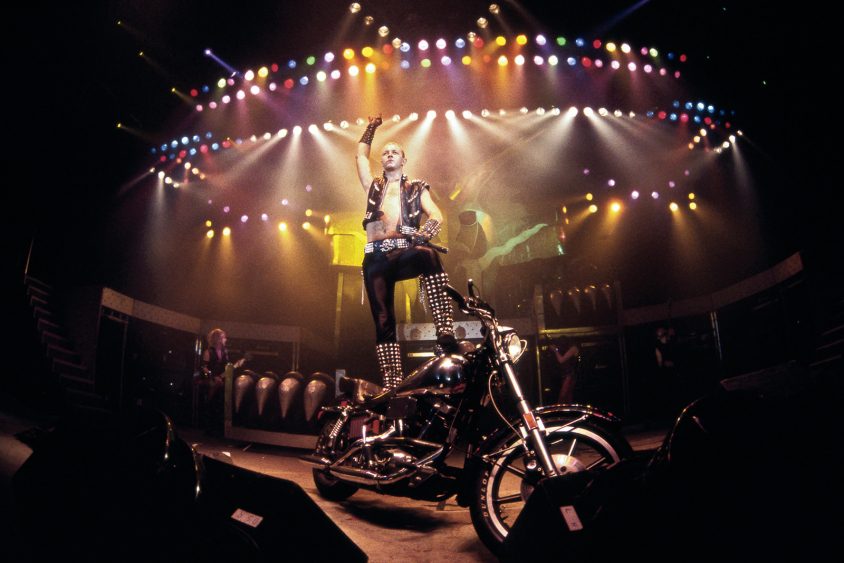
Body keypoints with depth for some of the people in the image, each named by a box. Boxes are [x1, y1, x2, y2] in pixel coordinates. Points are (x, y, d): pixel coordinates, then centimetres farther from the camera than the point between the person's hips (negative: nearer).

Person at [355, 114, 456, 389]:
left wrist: (422, 234, -17)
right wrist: (371, 128, 35)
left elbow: (437, 216, 4)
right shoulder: (373, 186, 28)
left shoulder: (417, 188, 20)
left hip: (406, 252, -2)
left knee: (429, 256, -38)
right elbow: (360, 156, 25)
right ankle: (392, 387, -9)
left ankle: (446, 335, -46)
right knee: (383, 322, -7)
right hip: (376, 258, 3)